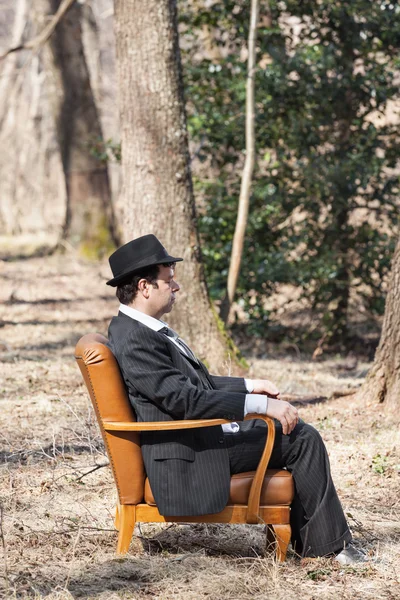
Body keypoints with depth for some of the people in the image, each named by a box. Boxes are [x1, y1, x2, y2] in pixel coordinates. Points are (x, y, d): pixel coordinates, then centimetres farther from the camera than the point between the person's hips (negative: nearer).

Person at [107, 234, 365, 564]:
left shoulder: (143, 329, 11)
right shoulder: (134, 340, -23)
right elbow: (184, 398, -30)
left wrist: (249, 385, 10)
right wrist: (261, 405, -28)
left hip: (204, 434, 11)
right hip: (192, 456, -11)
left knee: (298, 431, 17)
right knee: (303, 439, -7)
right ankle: (327, 543, 5)